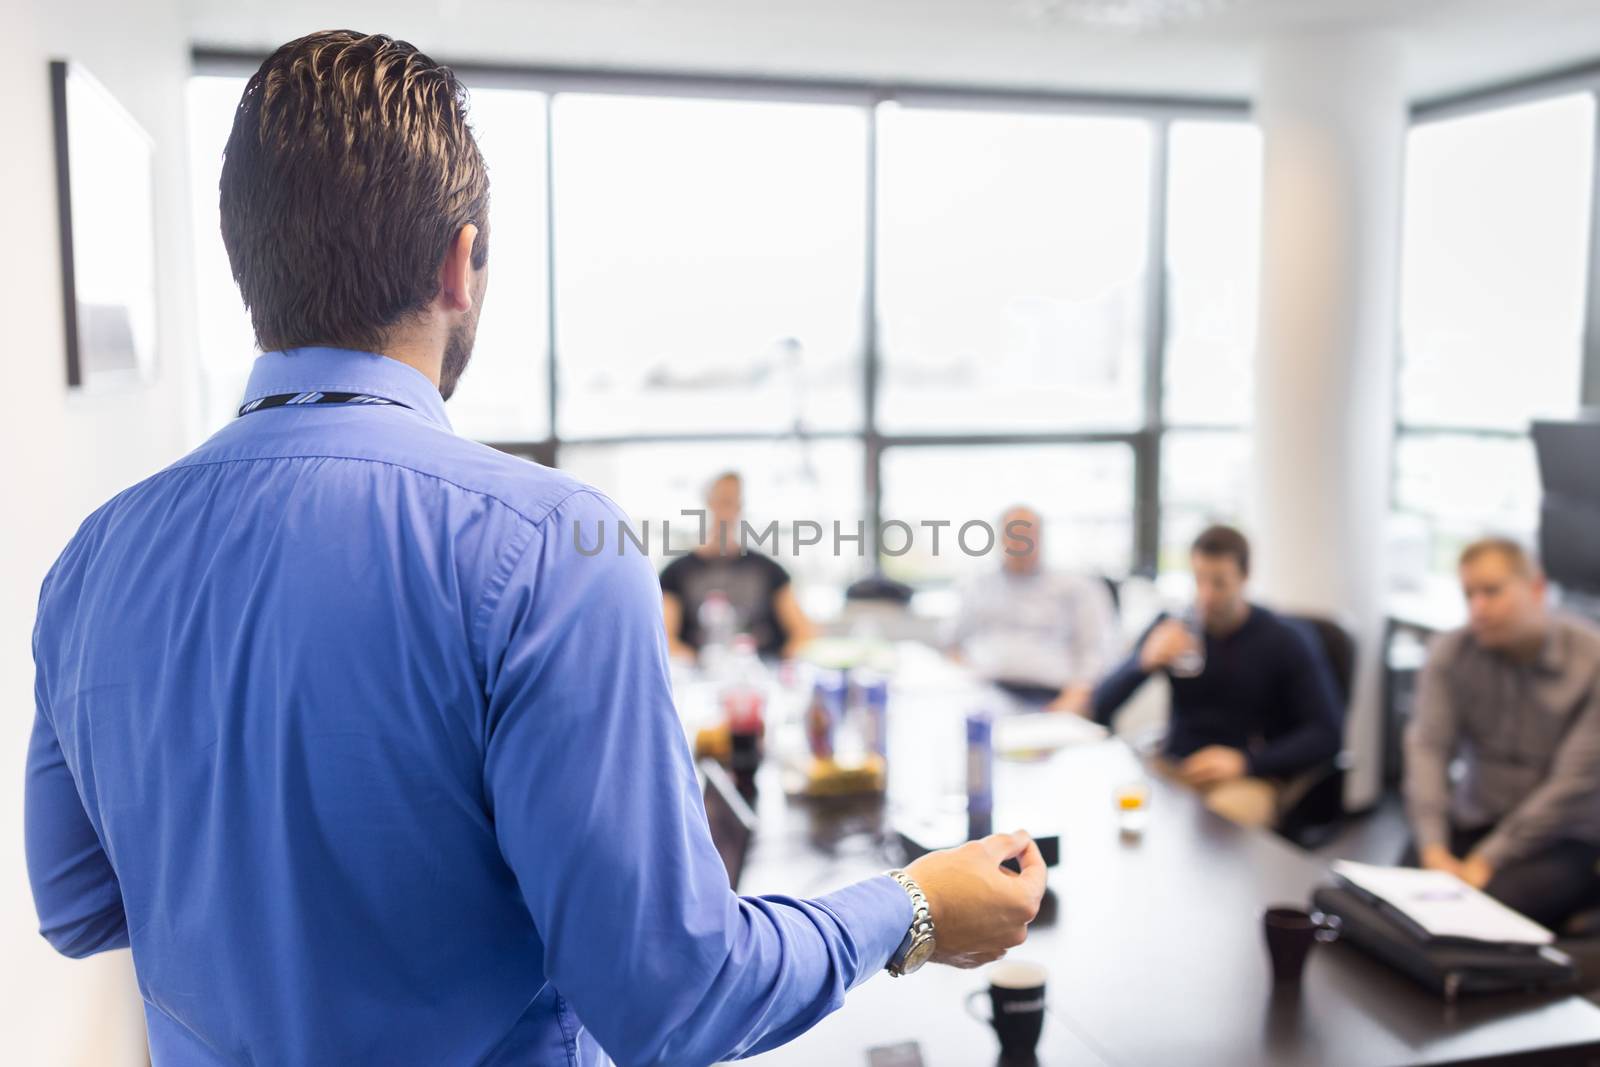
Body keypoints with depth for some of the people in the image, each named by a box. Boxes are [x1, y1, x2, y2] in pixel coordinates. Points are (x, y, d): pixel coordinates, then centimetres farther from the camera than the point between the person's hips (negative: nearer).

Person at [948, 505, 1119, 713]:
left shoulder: (1075, 587, 18)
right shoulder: (977, 587, 26)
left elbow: (1099, 651, 8)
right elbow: (954, 644, 23)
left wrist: (1075, 697, -9)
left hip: (1045, 693, -1)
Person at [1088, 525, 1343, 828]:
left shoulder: (1286, 644, -2)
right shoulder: (1170, 627, 5)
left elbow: (1325, 736, -6)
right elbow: (1101, 708, 3)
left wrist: (1245, 761, -19)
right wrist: (1144, 662, -18)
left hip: (1251, 777, -3)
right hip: (1173, 768, 4)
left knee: (1218, 822, -39)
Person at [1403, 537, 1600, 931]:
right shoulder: (1450, 654, -2)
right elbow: (1428, 746, -10)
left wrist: (1486, 862, -21)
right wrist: (1434, 850, -24)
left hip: (1566, 838, -3)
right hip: (1474, 822, 3)